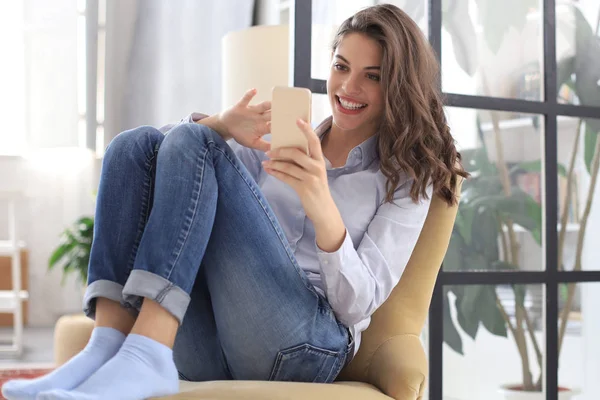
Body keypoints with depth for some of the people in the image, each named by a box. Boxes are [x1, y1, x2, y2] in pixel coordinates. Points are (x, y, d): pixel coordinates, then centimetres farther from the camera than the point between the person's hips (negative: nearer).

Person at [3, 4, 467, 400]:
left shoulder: (408, 179, 12)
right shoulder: (286, 139, 24)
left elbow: (359, 304, -3)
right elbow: (169, 146, 13)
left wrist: (323, 210, -22)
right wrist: (220, 126, -10)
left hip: (298, 347, -4)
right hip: (204, 350, 4)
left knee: (194, 144, -19)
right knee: (137, 144, -12)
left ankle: (145, 357, -35)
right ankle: (109, 346, -28)